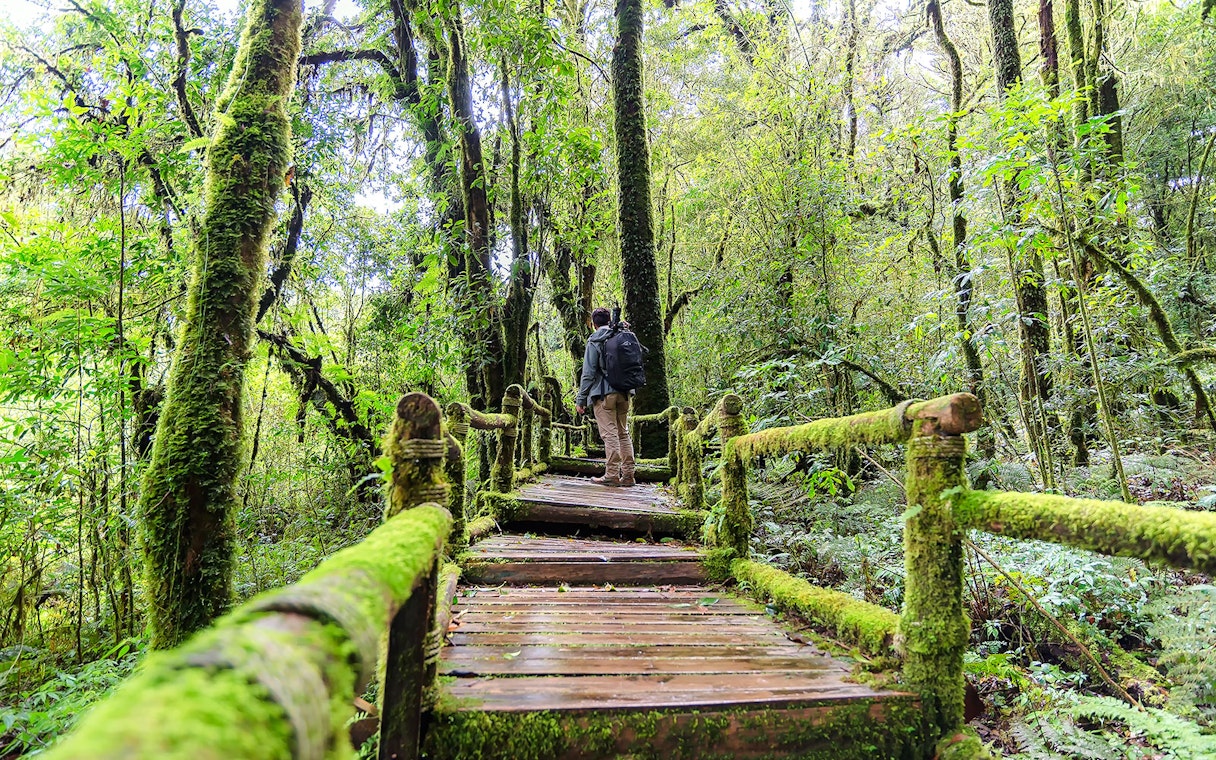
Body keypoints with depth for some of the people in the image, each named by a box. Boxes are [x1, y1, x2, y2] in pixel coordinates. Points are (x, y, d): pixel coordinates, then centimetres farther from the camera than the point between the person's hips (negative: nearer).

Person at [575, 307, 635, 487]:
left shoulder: (594, 341, -5)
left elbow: (588, 373, -8)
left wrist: (581, 399, -5)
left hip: (604, 393, -6)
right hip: (625, 392, 6)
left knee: (610, 434, -4)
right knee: (623, 433, 11)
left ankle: (612, 475, -2)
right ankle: (628, 475, 12)